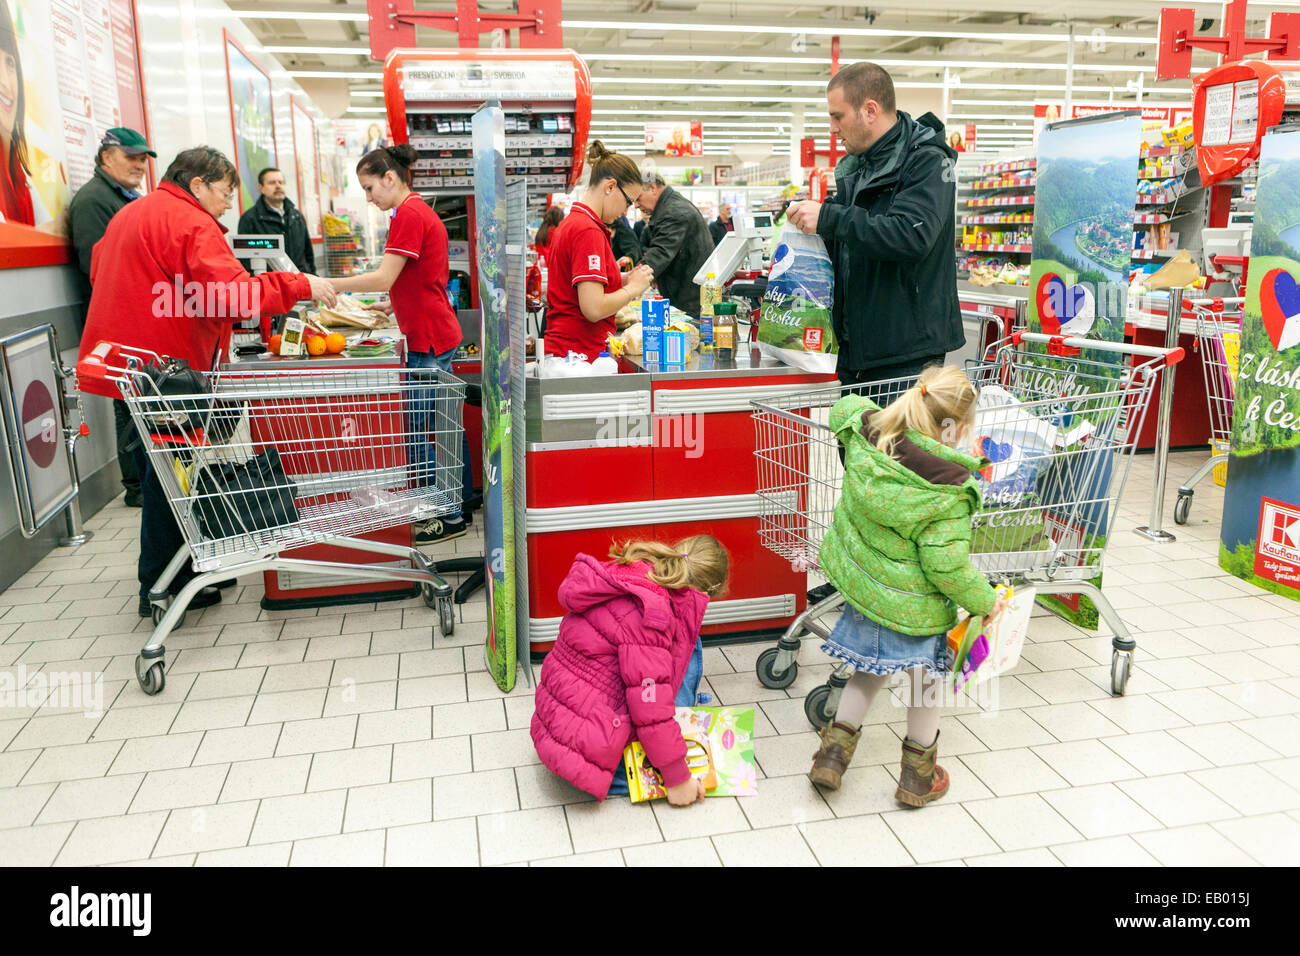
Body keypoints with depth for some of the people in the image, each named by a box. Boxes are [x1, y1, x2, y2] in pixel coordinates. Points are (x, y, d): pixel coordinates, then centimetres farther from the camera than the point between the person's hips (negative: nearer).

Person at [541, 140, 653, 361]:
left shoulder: (570, 223, 15)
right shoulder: (588, 230, -14)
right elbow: (594, 309, -21)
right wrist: (632, 288, -6)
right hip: (582, 354, -9)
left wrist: (621, 281, 12)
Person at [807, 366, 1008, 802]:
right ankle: (919, 773, 33)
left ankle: (834, 751, 28)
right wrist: (985, 601, -10)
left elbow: (844, 409, 13)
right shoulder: (950, 492, -26)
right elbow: (946, 565, -25)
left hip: (860, 581, 6)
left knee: (872, 668, 26)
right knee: (925, 673, 19)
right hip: (913, 604, -5)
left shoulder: (866, 434, -11)